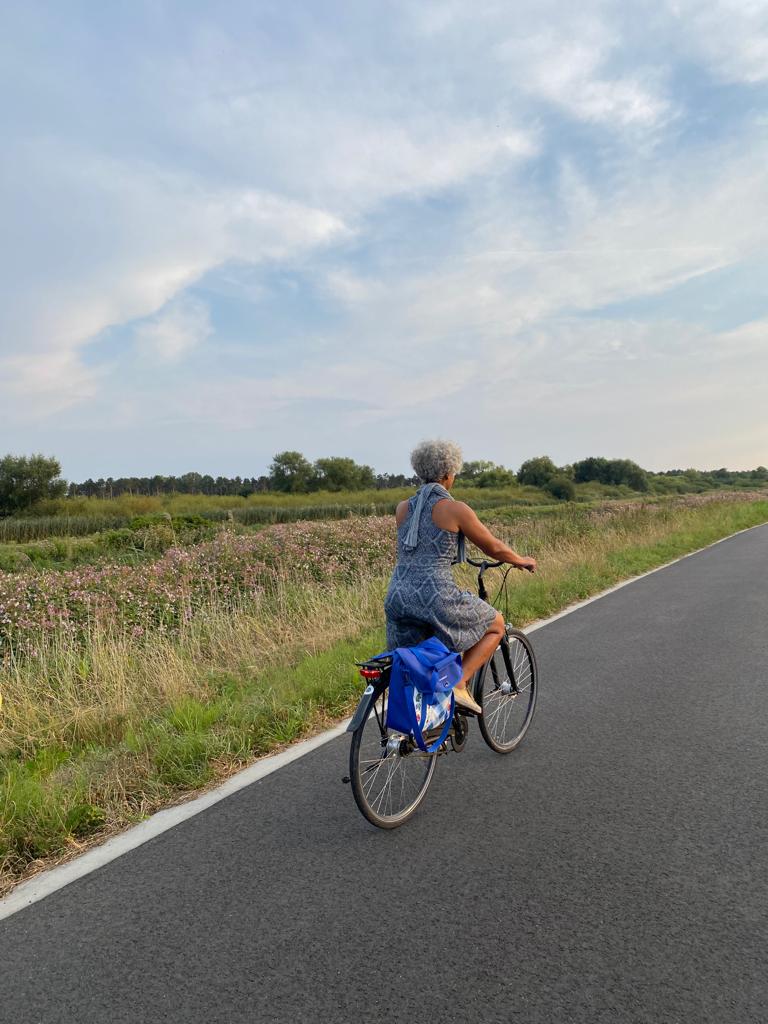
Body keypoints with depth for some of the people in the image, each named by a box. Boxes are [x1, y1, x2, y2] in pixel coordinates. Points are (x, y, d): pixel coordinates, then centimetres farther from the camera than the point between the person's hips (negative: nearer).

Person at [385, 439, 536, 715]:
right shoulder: (455, 508, -4)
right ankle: (458, 685, 7)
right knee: (496, 625, 18)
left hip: (397, 596, 6)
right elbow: (494, 549, 5)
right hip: (435, 596, -6)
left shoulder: (402, 508, 12)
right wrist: (522, 561, 24)